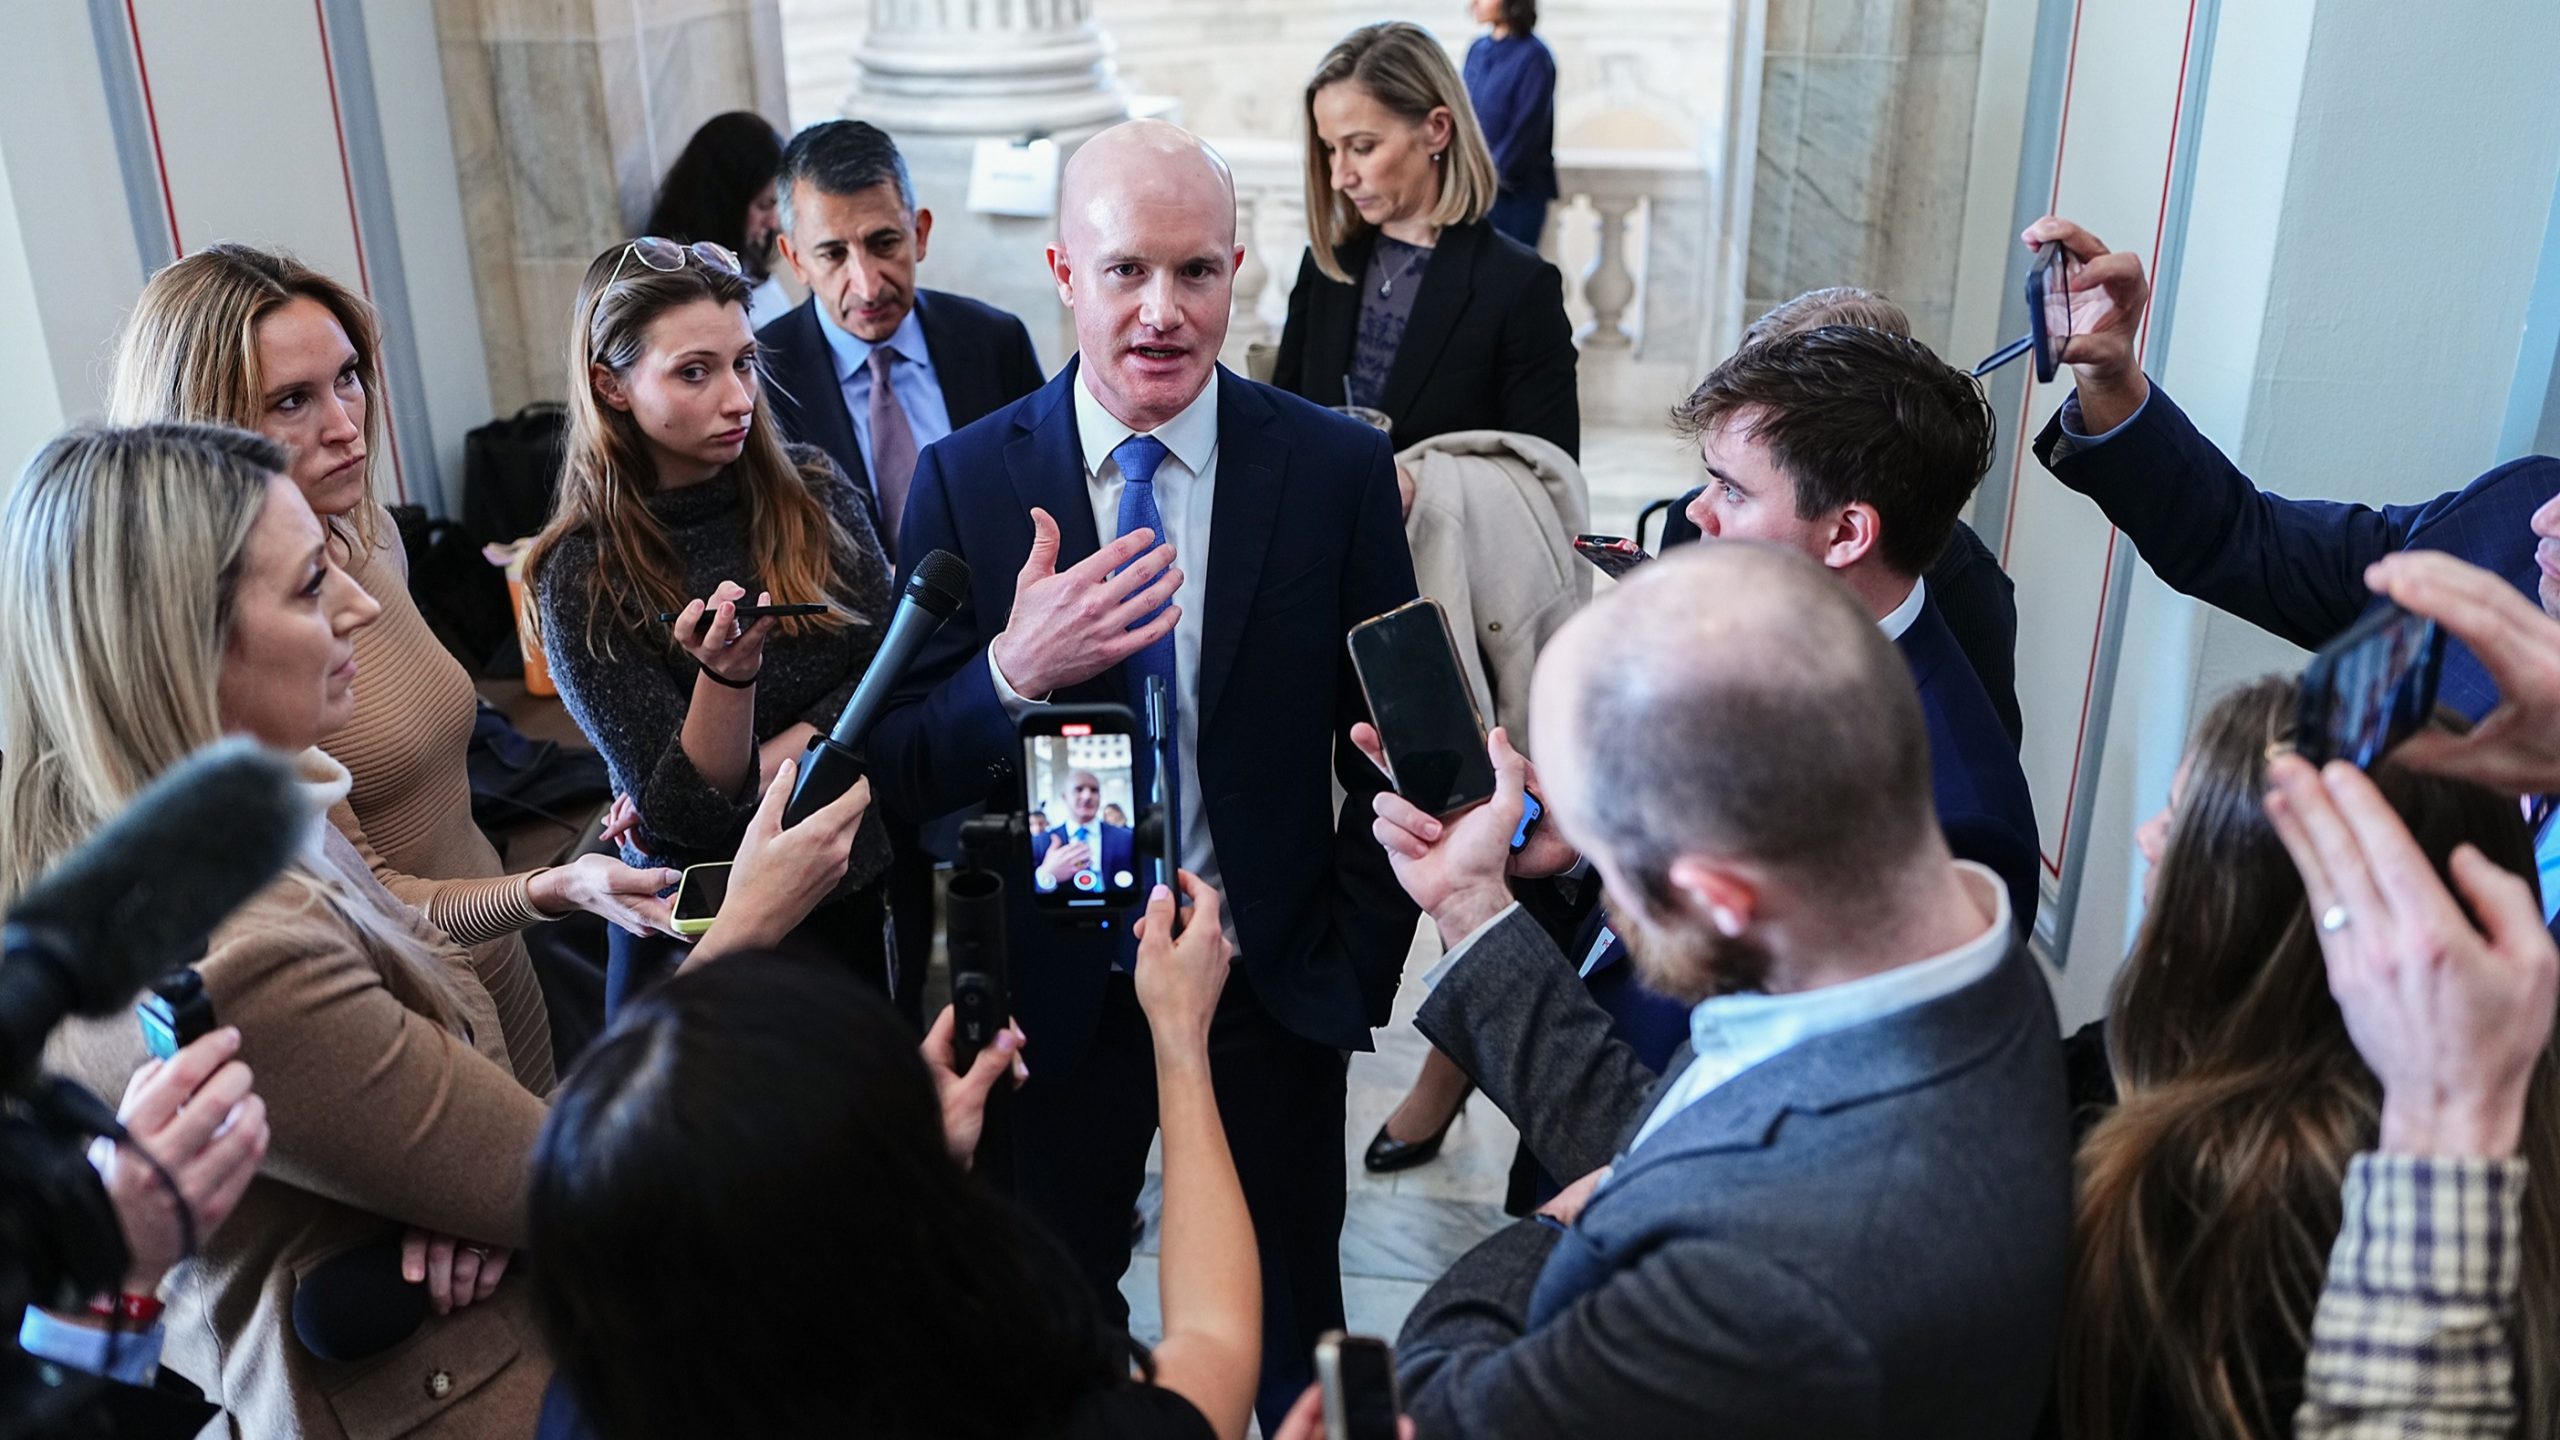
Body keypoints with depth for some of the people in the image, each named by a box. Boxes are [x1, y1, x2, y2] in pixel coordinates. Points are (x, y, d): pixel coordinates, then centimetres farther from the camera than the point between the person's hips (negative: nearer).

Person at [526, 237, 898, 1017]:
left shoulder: (811, 491, -5)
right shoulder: (580, 575, -14)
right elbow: (683, 812, -18)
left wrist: (751, 778, -16)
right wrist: (730, 672, -35)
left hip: (863, 888, 3)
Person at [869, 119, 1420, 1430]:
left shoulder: (1338, 468, -10)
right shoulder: (968, 479, -9)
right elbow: (900, 774, -9)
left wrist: (1358, 964, -5)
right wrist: (1013, 671, -28)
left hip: (1274, 979, 0)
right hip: (1056, 989, 1)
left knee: (1292, 1324, 22)